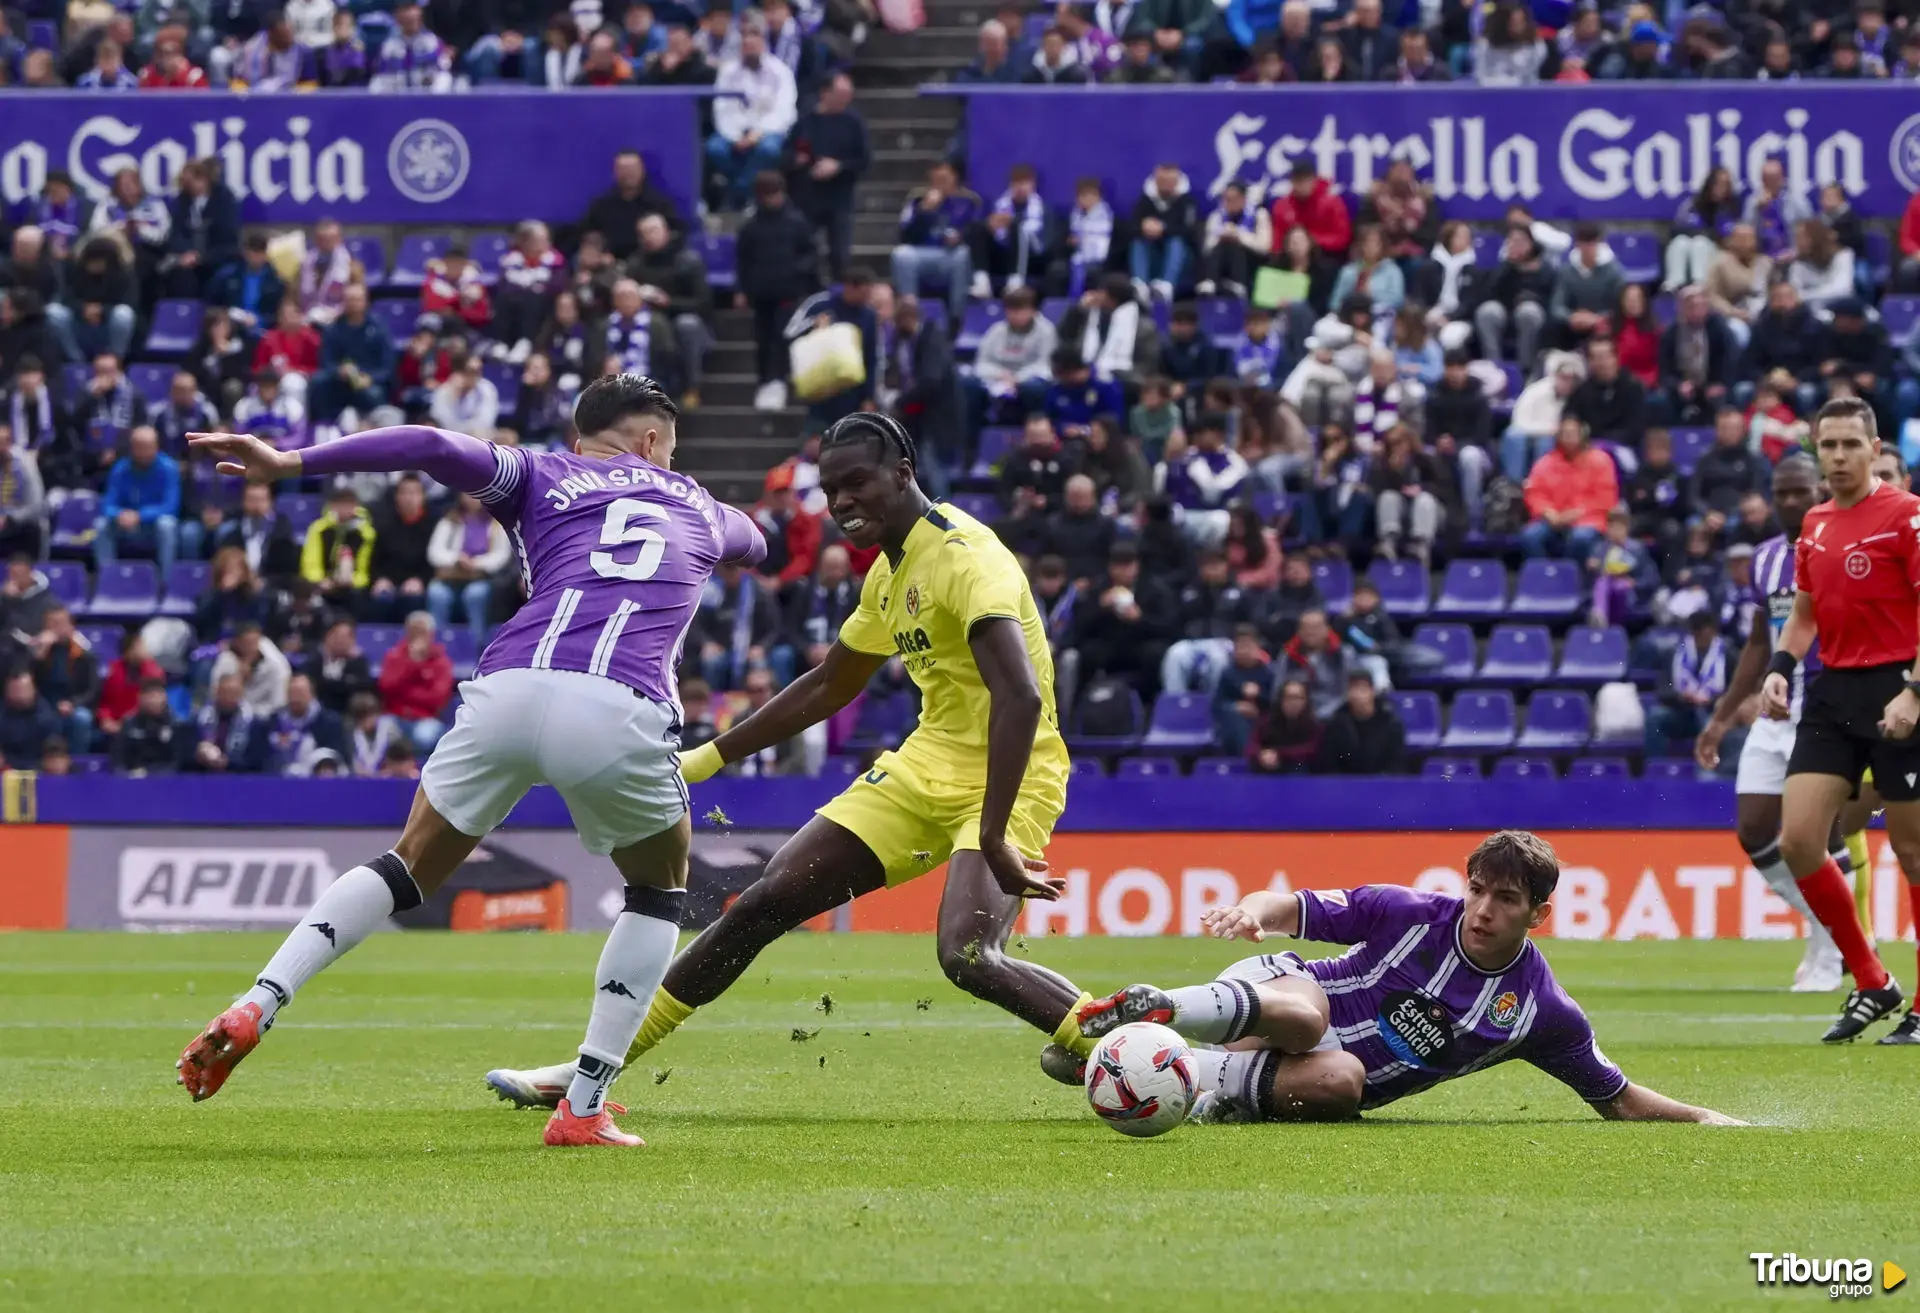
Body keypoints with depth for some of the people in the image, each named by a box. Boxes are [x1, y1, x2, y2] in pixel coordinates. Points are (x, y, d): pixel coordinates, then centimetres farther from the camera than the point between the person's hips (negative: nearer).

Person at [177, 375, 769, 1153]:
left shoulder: (543, 478, 25)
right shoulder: (700, 507, 32)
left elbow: (437, 448, 7)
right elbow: (751, 543, 56)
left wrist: (288, 464, 5)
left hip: (509, 689, 1)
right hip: (618, 710, -1)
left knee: (410, 868, 21)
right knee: (659, 892, 25)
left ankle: (254, 1008, 4)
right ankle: (582, 1109, 15)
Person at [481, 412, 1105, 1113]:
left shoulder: (965, 557, -20)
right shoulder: (889, 572, 10)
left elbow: (1020, 696, -33)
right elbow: (827, 687, 26)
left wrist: (993, 839, -41)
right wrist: (706, 759, 26)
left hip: (1007, 783, -8)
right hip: (927, 765, 8)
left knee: (967, 956, -33)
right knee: (769, 900, 3)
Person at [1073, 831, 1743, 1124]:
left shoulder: (1544, 1012, -4)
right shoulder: (1411, 914, -9)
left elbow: (1619, 1100, 6)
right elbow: (1294, 908, -7)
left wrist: (1701, 1118, -7)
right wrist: (1254, 910, -30)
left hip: (1328, 1070, 2)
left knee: (1338, 1082, -39)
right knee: (1303, 1011, -42)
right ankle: (1147, 1010, -37)